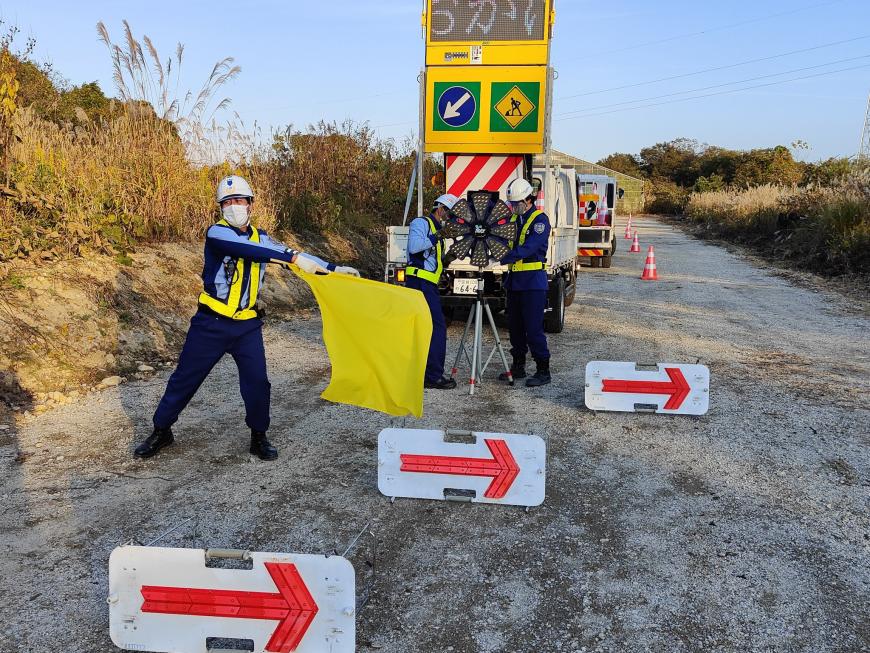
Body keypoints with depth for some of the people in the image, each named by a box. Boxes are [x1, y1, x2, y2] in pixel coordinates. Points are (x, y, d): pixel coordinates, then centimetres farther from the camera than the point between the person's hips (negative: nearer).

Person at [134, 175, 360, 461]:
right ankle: (161, 431, 26)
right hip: (211, 324, -4)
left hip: (247, 326, 4)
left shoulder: (260, 237, 8)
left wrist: (334, 268, 2)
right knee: (184, 380, 7)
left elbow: (287, 252, 10)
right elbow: (249, 251, -29)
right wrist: (294, 257, -36)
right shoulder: (217, 233, -11)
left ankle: (259, 437, 19)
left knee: (257, 383, 0)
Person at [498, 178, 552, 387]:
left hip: (533, 281, -8)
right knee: (515, 326, 12)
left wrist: (504, 258, -33)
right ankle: (518, 366, 23)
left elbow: (529, 248, -23)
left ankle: (543, 371, 0)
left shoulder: (540, 220, -10)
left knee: (533, 327, -8)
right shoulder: (513, 219, 14)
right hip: (514, 279, 8)